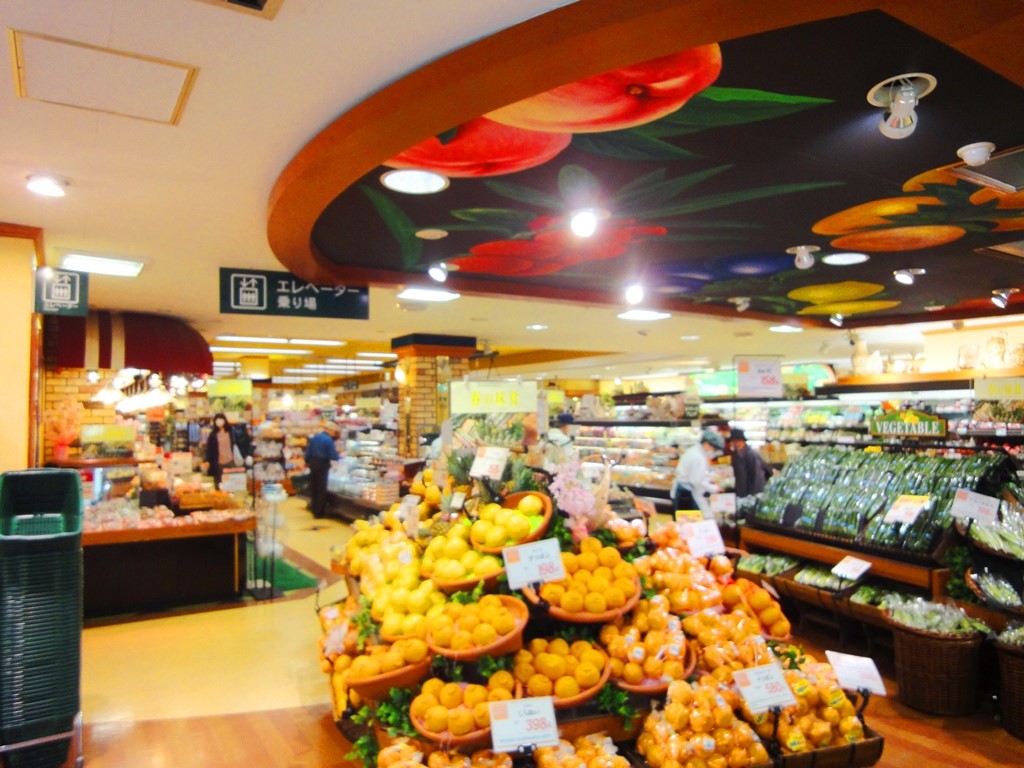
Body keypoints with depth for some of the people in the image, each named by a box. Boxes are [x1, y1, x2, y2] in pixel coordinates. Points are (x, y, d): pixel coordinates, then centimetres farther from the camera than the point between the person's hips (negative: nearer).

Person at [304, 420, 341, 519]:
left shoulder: (314, 437, 6)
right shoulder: (329, 440, -15)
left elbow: (308, 452, 10)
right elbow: (333, 456, -18)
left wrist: (307, 461, 22)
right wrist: (340, 457, 1)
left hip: (313, 464, 7)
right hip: (322, 465, -6)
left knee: (313, 487, 15)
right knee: (321, 489, 3)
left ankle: (314, 509, 25)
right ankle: (319, 512, 8)